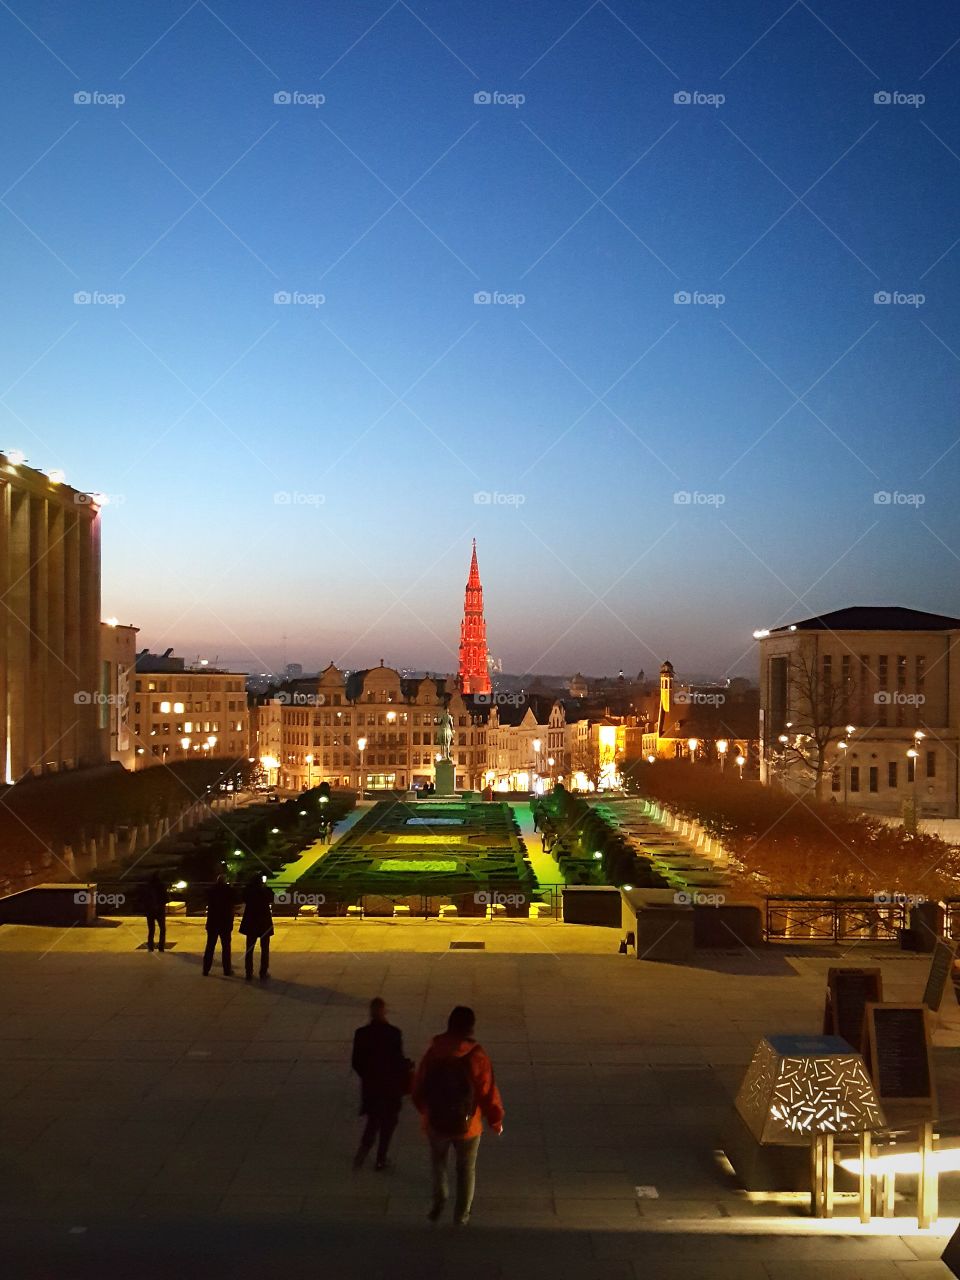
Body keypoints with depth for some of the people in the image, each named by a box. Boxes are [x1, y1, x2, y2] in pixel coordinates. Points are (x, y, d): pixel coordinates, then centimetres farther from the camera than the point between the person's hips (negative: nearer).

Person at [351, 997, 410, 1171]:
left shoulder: (361, 1034, -10)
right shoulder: (393, 1033, -19)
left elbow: (356, 1063, -5)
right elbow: (398, 1061, -16)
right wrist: (408, 1065, 6)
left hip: (370, 1085, 2)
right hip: (391, 1086, -2)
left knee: (373, 1120, 23)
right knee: (388, 1122, 16)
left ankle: (364, 1149, 3)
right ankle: (381, 1159, 22)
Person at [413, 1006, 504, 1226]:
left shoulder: (433, 1053, -10)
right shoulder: (477, 1057, -19)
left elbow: (419, 1088, 0)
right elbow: (489, 1093, -15)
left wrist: (425, 1110, 19)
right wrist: (496, 1121, 1)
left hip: (436, 1123, 1)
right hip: (467, 1125, -1)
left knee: (439, 1164, 28)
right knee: (466, 1169, 21)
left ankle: (438, 1202, 17)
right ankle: (461, 1214, 27)